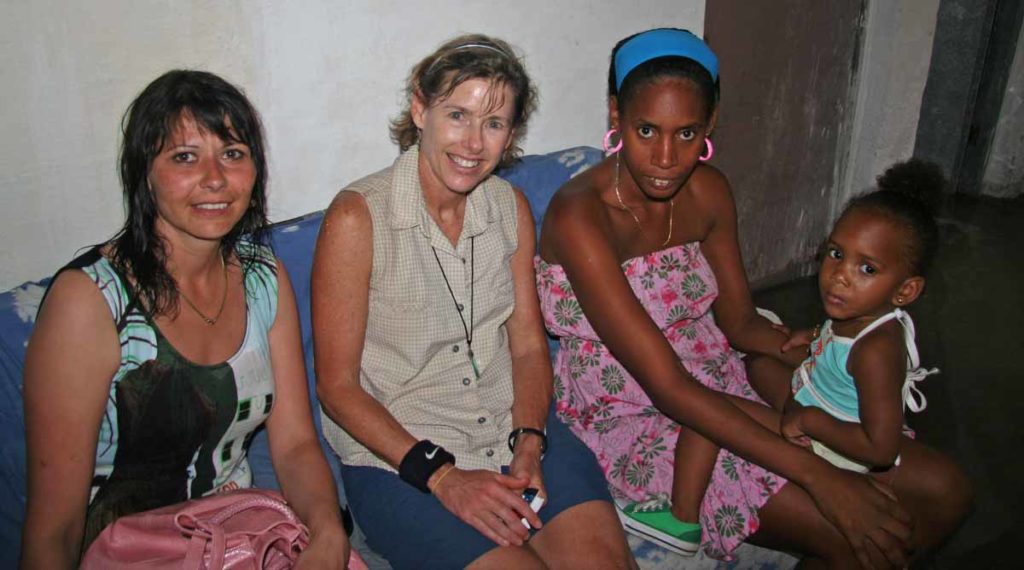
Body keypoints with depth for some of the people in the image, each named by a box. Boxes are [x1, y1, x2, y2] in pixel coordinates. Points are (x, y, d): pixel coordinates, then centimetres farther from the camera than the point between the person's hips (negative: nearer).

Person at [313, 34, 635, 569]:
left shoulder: (511, 206, 4)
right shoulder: (357, 217, -13)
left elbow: (528, 345, 6)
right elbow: (336, 386, -10)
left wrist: (529, 444, -10)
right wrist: (441, 475, -17)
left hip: (514, 426, 4)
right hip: (396, 456, -4)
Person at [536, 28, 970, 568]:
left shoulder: (708, 190, -4)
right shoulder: (579, 215, -25)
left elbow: (739, 321, 5)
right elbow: (668, 386, -28)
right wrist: (817, 476, -29)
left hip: (711, 382, 7)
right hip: (627, 414, -7)